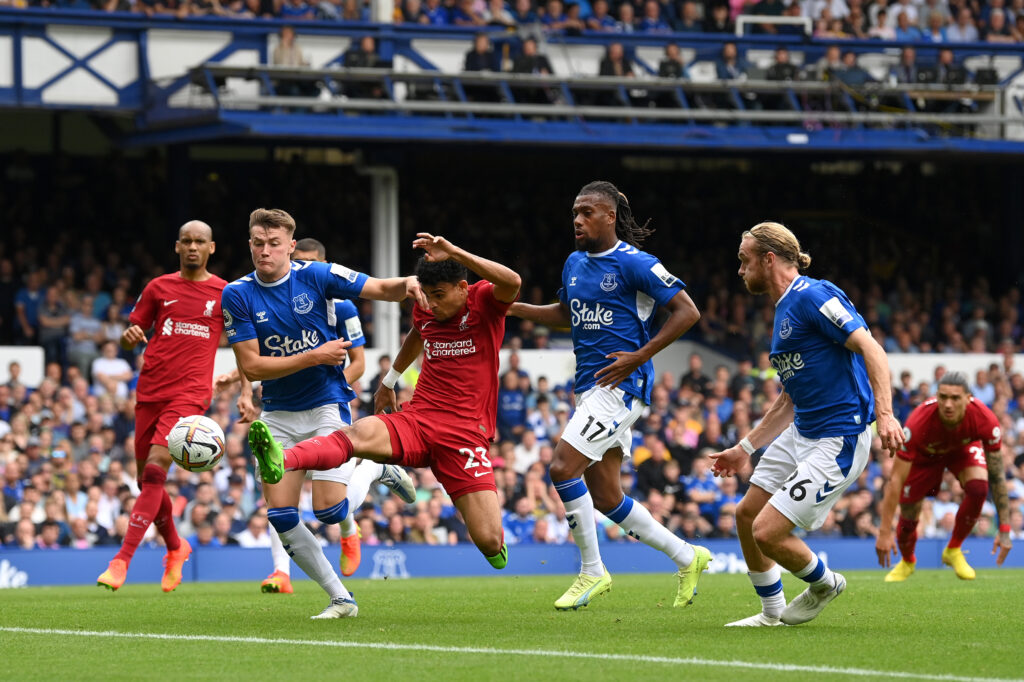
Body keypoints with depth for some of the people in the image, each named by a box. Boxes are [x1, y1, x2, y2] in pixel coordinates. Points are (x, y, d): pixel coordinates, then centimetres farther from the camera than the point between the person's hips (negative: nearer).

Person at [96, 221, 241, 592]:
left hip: (189, 394, -4)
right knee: (147, 480, 8)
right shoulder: (159, 288, 11)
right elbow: (129, 340, 15)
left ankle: (122, 561, -23)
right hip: (150, 391, 4)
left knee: (155, 469, -20)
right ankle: (175, 548, 34)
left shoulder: (225, 294, 6)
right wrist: (129, 336, -9)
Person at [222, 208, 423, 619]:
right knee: (280, 516, -6)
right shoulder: (237, 295, -6)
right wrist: (314, 357, -16)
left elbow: (381, 289, -6)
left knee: (329, 511, -14)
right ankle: (340, 598, 7)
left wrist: (407, 285, -29)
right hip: (278, 414, 3)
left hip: (326, 404, -3)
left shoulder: (316, 276, -9)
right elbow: (251, 367, -10)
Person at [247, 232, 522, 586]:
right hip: (416, 420, 4)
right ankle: (282, 461, -61)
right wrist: (390, 380, 48)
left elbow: (512, 283, -30)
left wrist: (454, 253, -35)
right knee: (359, 434, -31)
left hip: (467, 434, -4)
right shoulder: (425, 310, 12)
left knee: (490, 543, -12)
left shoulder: (484, 301, -5)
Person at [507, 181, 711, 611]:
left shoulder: (634, 263, -11)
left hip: (621, 384, -9)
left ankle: (591, 571, -6)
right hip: (590, 386, 9)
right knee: (605, 496, 8)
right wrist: (513, 308, 16)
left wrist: (639, 356, -17)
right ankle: (685, 557, 23)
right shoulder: (575, 264, 14)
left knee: (563, 466, -18)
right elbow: (566, 314, 31)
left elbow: (687, 311, -12)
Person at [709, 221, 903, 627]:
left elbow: (871, 349, -23)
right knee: (746, 515, 13)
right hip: (799, 433, 10)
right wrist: (744, 448, 26)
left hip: (837, 441, -10)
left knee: (768, 531, -12)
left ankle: (825, 583, 16)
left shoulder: (813, 296, -15)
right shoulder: (783, 311, 16)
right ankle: (772, 613, 27)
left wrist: (885, 414, -35)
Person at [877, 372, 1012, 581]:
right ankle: (907, 562, 33)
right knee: (908, 518, -5)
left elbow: (997, 476, -26)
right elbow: (896, 480, -37)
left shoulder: (985, 420, -37)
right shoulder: (919, 422, -42)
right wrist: (885, 532, -39)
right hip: (924, 454, -1)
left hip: (964, 448, 1)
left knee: (979, 487, -30)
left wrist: (1004, 530, -28)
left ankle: (953, 550, -4)